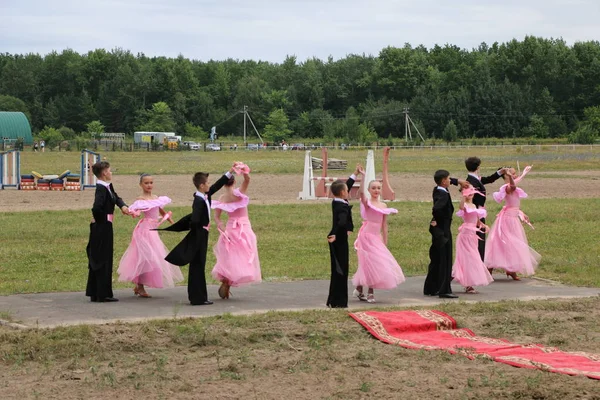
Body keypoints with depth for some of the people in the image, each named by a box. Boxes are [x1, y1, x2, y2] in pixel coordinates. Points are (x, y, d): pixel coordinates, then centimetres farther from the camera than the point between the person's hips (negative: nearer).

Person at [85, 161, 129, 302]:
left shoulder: (108, 187, 9)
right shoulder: (101, 188, -20)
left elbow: (116, 198, 23)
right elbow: (96, 207, -32)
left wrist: (123, 206, 2)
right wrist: (98, 219, -14)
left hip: (103, 228, 10)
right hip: (102, 227, -10)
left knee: (96, 260, 14)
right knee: (103, 260, -3)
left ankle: (95, 293, 21)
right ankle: (102, 294, 2)